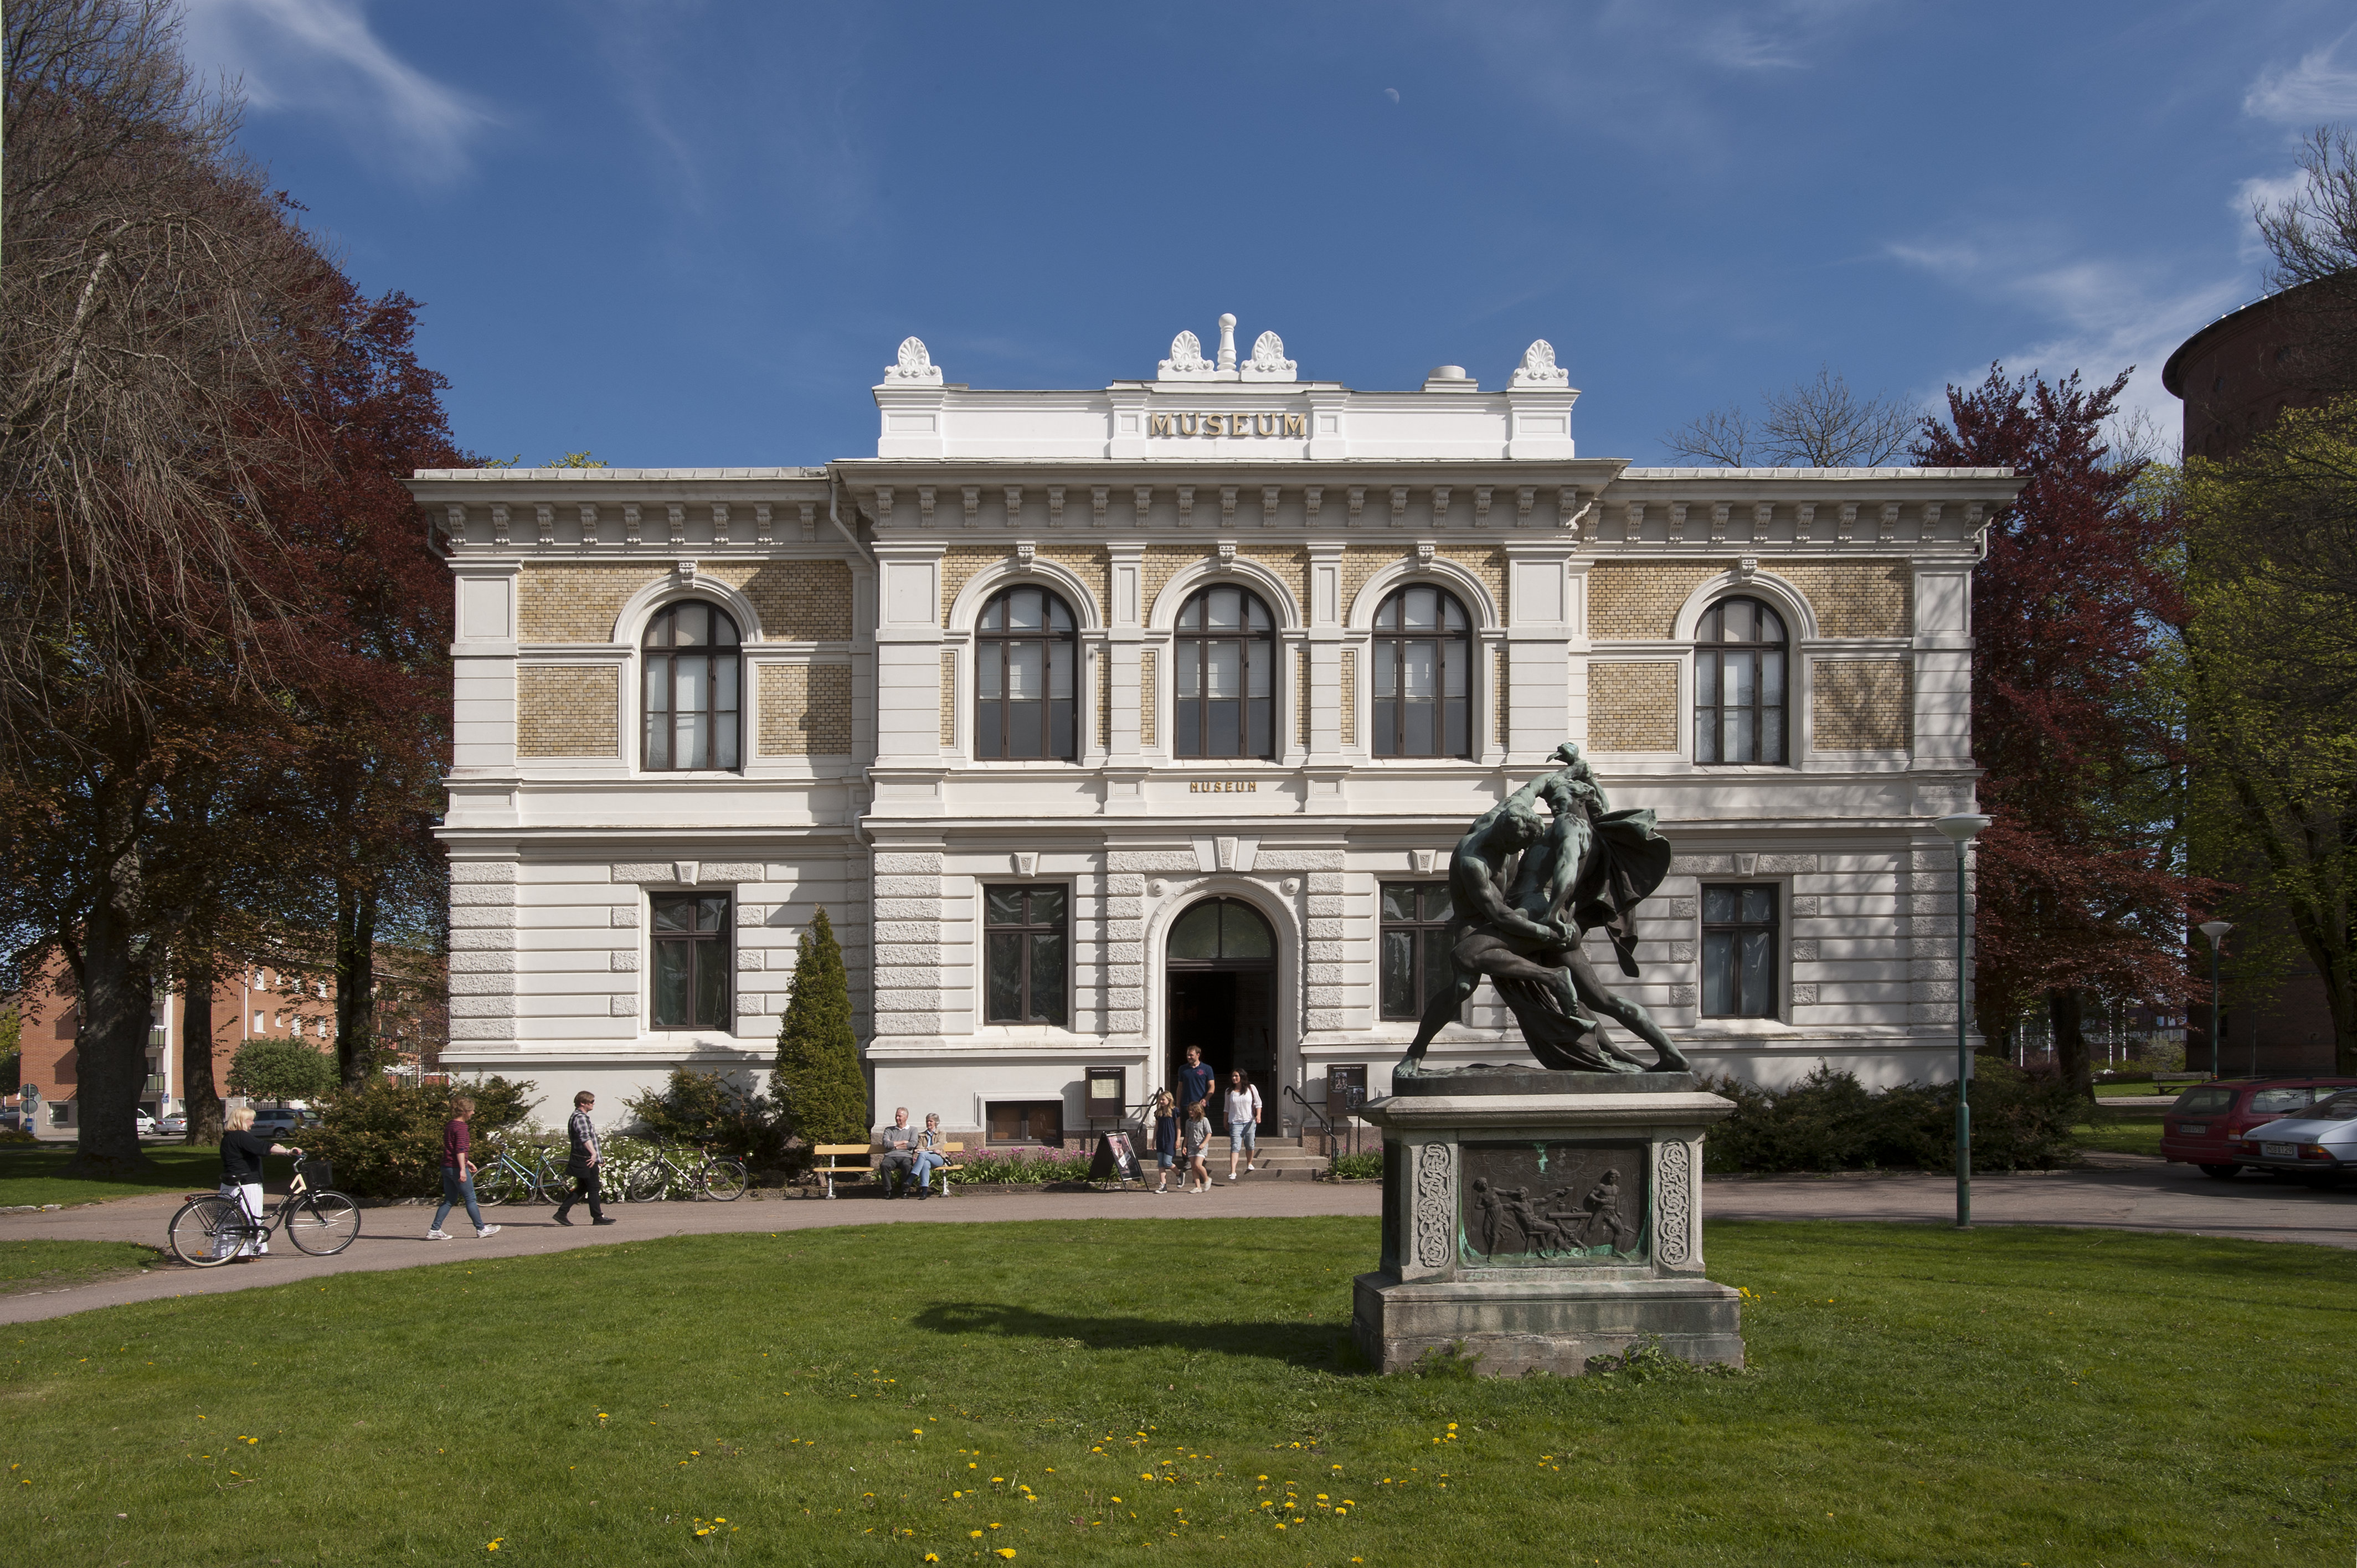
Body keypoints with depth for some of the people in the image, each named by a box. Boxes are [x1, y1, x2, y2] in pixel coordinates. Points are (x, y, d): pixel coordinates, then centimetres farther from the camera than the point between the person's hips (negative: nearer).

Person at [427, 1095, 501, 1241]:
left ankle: (435, 1230, 8)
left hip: (446, 1167, 9)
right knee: (470, 1199, 1)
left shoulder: (449, 1125, 14)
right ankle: (481, 1229, 9)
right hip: (457, 1168, -9)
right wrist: (463, 1169, -26)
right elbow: (460, 1149, -22)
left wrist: (467, 1162, 30)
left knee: (449, 1200, 13)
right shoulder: (461, 1126, -15)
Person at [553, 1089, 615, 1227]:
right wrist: (593, 1153, -41)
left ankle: (562, 1212, 11)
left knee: (582, 1189, 13)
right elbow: (585, 1138, -31)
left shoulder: (580, 1117, 19)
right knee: (593, 1188, -2)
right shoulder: (580, 1118, -16)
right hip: (586, 1160, -10)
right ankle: (598, 1217, 5)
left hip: (582, 1160, 10)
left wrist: (599, 1157, 30)